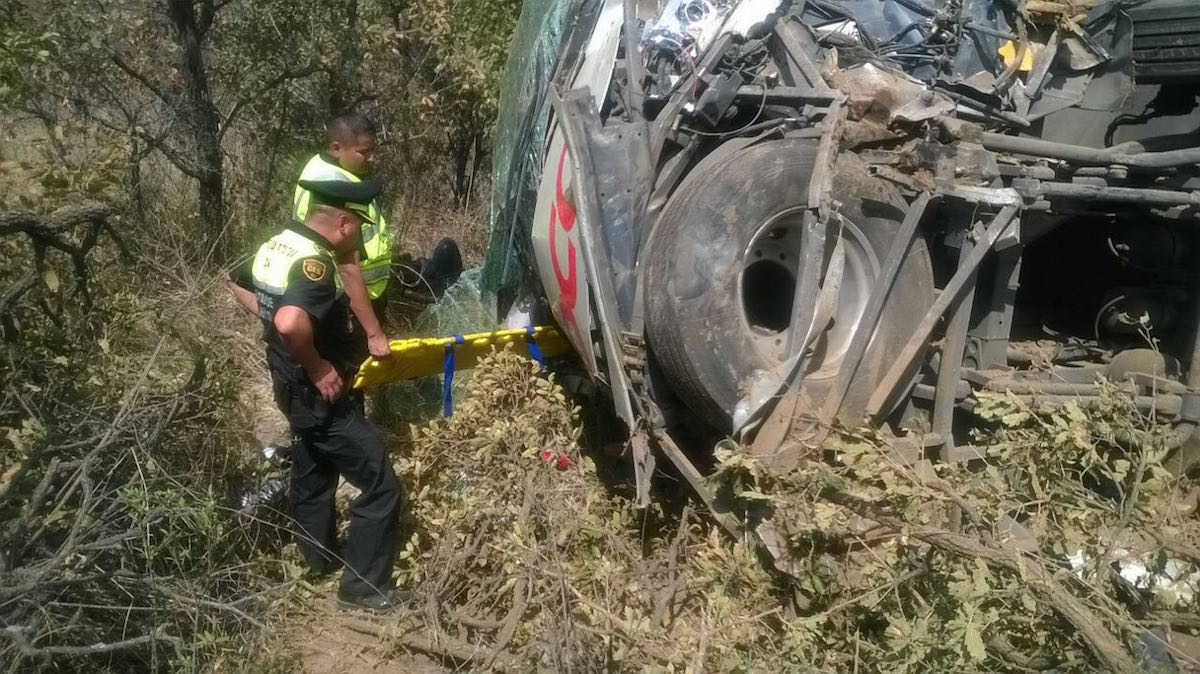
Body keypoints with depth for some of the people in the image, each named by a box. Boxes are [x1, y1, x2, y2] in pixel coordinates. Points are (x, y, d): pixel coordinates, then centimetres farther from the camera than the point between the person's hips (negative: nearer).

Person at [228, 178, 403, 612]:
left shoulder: (275, 245, 2)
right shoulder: (314, 262, -27)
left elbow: (234, 284, 20)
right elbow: (291, 323, -45)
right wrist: (317, 367, -29)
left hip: (292, 389, 10)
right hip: (324, 397, -10)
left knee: (312, 476, 27)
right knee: (380, 487, 1)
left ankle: (317, 559, 46)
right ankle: (363, 587, 10)